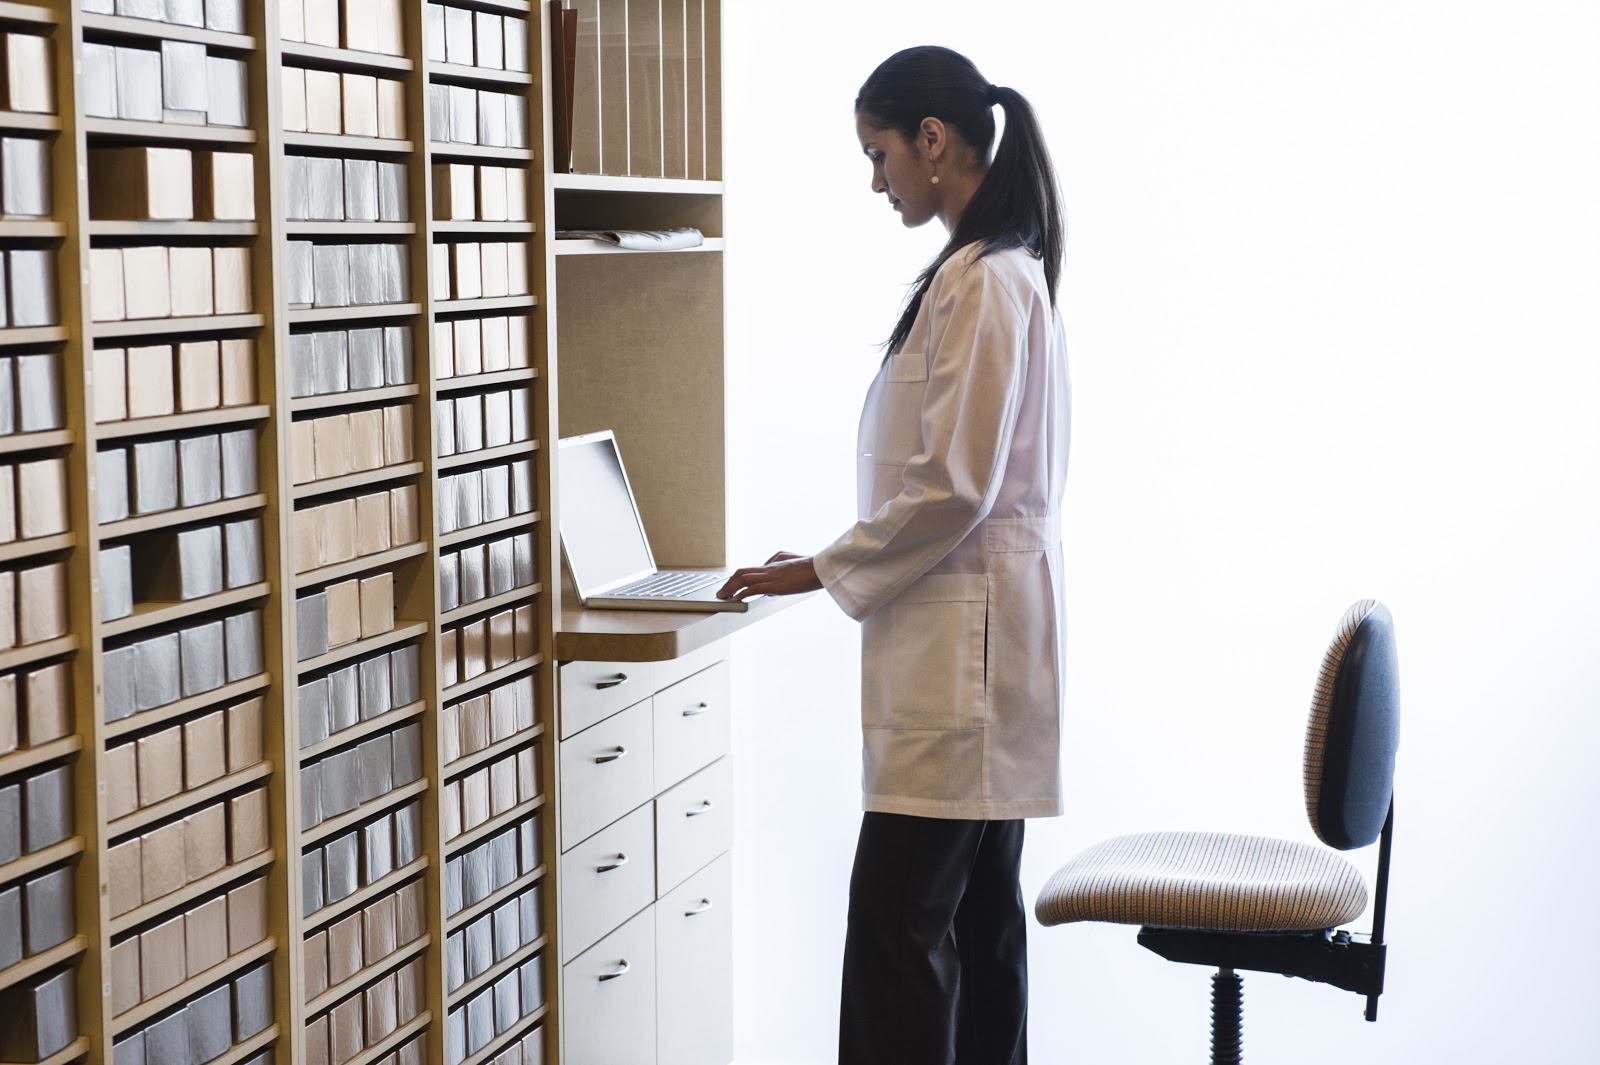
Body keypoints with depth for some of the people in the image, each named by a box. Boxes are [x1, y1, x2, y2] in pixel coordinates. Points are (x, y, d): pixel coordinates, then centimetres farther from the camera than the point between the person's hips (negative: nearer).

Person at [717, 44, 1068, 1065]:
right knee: (978, 907, 14)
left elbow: (952, 484, -20)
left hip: (964, 634, -10)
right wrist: (842, 563, 18)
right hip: (976, 634, 10)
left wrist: (825, 570, -10)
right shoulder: (1003, 267, 15)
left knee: (897, 914, -8)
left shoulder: (980, 281, -16)